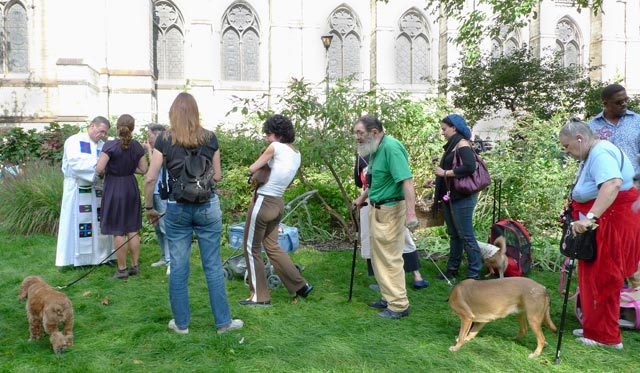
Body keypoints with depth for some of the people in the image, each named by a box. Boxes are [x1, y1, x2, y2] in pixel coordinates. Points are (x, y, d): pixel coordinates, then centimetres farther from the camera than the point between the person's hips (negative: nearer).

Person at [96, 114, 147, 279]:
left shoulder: (110, 145, -14)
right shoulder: (137, 146, -1)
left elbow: (99, 168, -20)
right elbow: (143, 169, 5)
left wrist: (104, 172, 1)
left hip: (114, 188, -4)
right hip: (131, 187, 5)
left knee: (118, 231, 4)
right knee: (132, 229, 12)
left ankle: (122, 269, 12)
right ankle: (135, 266, 19)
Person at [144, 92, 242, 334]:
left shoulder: (164, 140, -2)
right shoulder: (210, 138, 1)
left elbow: (150, 179, -4)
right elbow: (217, 176, 6)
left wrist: (149, 208, 8)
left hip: (177, 208, 0)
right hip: (208, 206, 1)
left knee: (178, 267, 9)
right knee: (213, 265, 8)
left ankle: (181, 323, 21)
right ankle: (223, 321, 17)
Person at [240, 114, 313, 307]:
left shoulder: (276, 147, -14)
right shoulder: (297, 154, 10)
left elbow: (252, 169, -9)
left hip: (263, 203, -8)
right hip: (278, 204, 8)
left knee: (252, 249, 6)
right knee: (272, 246, 20)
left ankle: (259, 296, 15)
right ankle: (301, 284, 22)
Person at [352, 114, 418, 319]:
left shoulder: (391, 148, -20)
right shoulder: (375, 149, 10)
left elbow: (407, 180, -28)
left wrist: (410, 212, -34)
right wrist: (362, 198, 33)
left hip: (390, 210, -10)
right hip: (377, 209, 10)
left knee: (390, 258, -3)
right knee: (378, 256, 17)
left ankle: (399, 306, 10)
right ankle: (388, 297, 31)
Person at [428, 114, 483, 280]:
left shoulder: (462, 144, -11)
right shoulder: (452, 146, 15)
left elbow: (469, 167, -25)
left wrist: (445, 173, -18)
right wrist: (435, 181, 19)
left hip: (462, 197, -9)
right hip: (450, 197, 9)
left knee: (466, 236, -3)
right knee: (454, 234, 16)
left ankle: (474, 274, 7)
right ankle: (452, 269, 26)